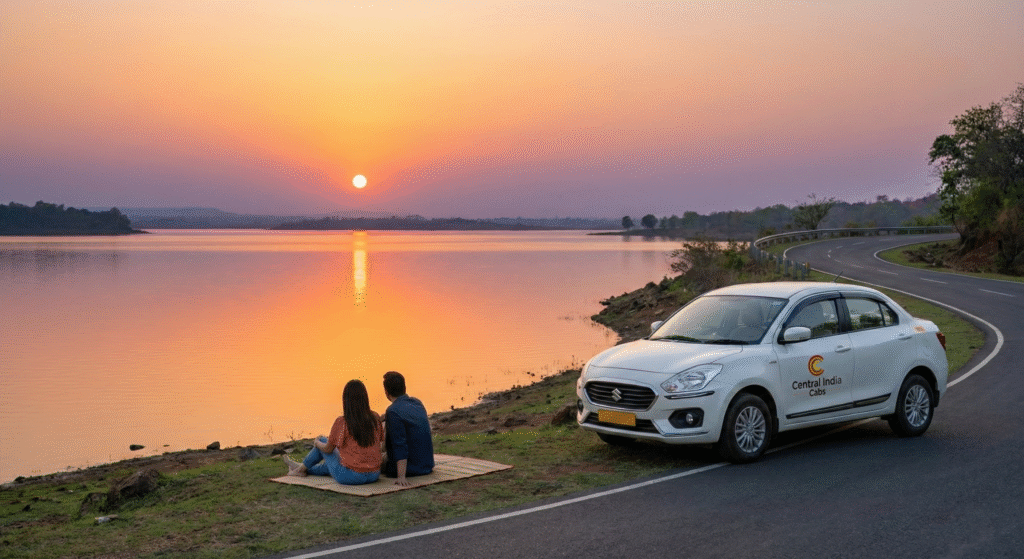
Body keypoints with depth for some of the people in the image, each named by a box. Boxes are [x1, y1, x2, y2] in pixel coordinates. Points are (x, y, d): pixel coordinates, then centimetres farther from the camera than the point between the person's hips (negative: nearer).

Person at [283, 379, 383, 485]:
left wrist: (317, 443, 21)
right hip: (374, 476, 4)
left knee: (323, 440, 22)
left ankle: (302, 468, 43)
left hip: (350, 477, -4)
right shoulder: (375, 418, -5)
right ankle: (306, 470, 56)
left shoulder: (341, 423, -16)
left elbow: (328, 449, -2)